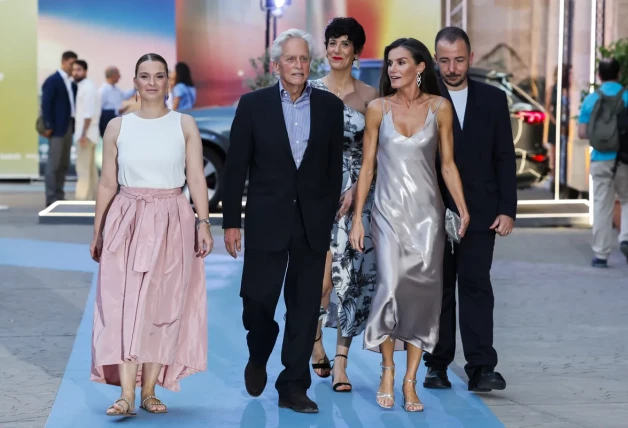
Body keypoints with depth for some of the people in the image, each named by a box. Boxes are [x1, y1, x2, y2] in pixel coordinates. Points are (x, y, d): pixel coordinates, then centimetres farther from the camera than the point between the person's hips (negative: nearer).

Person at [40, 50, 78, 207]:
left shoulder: (72, 83, 14)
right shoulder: (52, 80, -8)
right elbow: (46, 104, -14)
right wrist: (48, 127, -18)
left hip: (68, 126, 8)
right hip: (56, 128, -8)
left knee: (64, 164, 9)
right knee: (54, 163, -6)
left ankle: (59, 196, 15)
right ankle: (51, 199, -5)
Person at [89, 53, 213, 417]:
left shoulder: (185, 125, 4)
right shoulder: (118, 127, 6)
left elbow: (197, 178, -1)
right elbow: (108, 184, 9)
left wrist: (204, 222, -12)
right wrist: (97, 233, 7)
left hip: (172, 223, 0)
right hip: (127, 222, 0)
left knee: (163, 306, 1)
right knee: (125, 303, -9)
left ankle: (150, 391, 8)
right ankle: (127, 395, -12)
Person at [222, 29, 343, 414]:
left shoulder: (330, 106, 5)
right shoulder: (253, 105, 0)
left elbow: (335, 167, 8)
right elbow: (236, 168, 0)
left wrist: (331, 216, 4)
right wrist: (231, 222, -3)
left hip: (313, 222, 1)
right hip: (267, 220, -1)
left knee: (305, 306, 3)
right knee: (257, 299, -1)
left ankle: (294, 386, 11)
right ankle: (258, 356, 30)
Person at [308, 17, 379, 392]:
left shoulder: (369, 96, 4)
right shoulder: (312, 90, 5)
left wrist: (355, 189, -11)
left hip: (355, 190, 1)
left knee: (350, 272, -2)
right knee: (323, 270, -10)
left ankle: (341, 362, 4)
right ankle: (316, 337, 17)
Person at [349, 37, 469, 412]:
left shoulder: (440, 107, 2)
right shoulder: (378, 108, 2)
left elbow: (448, 164, 5)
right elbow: (367, 166, 5)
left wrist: (463, 208, -4)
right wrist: (357, 218, 2)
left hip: (427, 211, 1)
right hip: (389, 210, -1)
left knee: (424, 291, -2)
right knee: (392, 285, -13)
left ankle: (410, 381, 5)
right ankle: (388, 369, 7)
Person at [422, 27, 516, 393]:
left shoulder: (493, 99, 7)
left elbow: (505, 158, 7)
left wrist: (508, 209, 0)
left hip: (479, 212, 1)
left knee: (476, 284, -7)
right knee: (438, 289, 6)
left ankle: (481, 367, -9)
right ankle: (437, 365, 14)